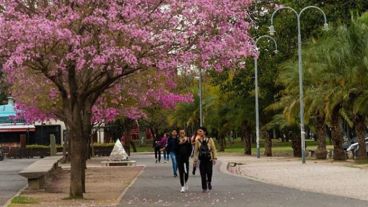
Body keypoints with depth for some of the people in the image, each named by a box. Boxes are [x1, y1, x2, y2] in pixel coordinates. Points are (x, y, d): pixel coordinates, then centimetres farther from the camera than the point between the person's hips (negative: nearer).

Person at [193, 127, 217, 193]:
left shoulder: (210, 140, 0)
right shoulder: (197, 141, 3)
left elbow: (214, 149, 2)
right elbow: (196, 151, 5)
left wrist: (214, 158, -4)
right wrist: (195, 160, 2)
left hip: (209, 159, -1)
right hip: (201, 159, 1)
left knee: (209, 172, -9)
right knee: (203, 174, 0)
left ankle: (209, 182, 23)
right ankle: (204, 188, 10)